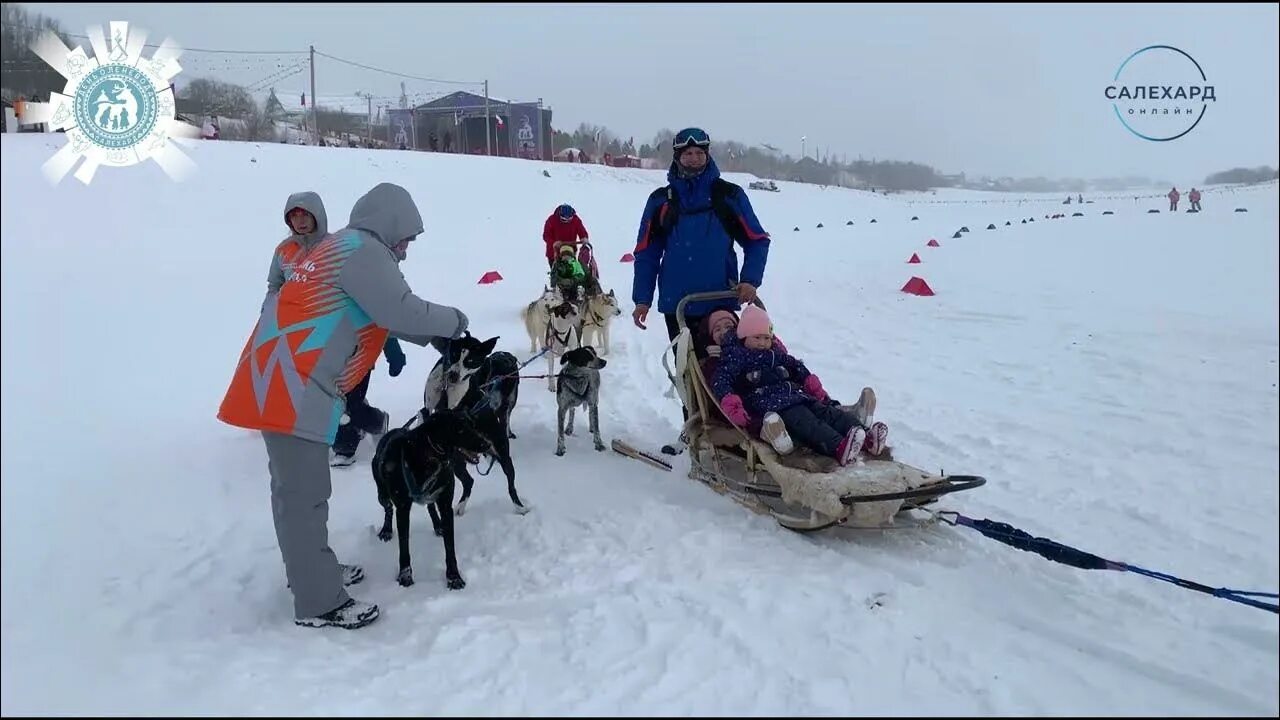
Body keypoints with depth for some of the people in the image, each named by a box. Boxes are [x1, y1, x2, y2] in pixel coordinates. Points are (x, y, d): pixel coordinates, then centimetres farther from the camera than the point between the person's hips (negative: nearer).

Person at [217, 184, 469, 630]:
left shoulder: (337, 248, 20)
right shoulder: (362, 250, -11)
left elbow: (377, 314, 25)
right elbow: (402, 310, -17)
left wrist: (432, 337, 21)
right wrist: (452, 321, 0)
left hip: (283, 381, 10)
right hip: (292, 387, -10)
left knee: (295, 487, 19)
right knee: (305, 494, -5)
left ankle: (309, 572, 32)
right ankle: (319, 602, 1)